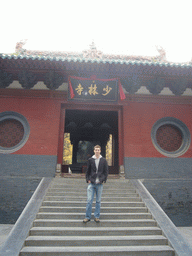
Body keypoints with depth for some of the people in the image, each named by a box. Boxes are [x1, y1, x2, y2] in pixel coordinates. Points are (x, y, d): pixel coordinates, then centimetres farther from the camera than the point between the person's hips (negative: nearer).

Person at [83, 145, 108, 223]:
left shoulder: (104, 160, 4)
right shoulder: (90, 160, 4)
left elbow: (106, 171, 7)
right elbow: (87, 171, 8)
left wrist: (104, 180, -1)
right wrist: (88, 180, 0)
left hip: (100, 184, 0)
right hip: (91, 183, 0)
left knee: (98, 201, 8)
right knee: (89, 200, -1)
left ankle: (96, 217, 20)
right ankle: (87, 217, 12)